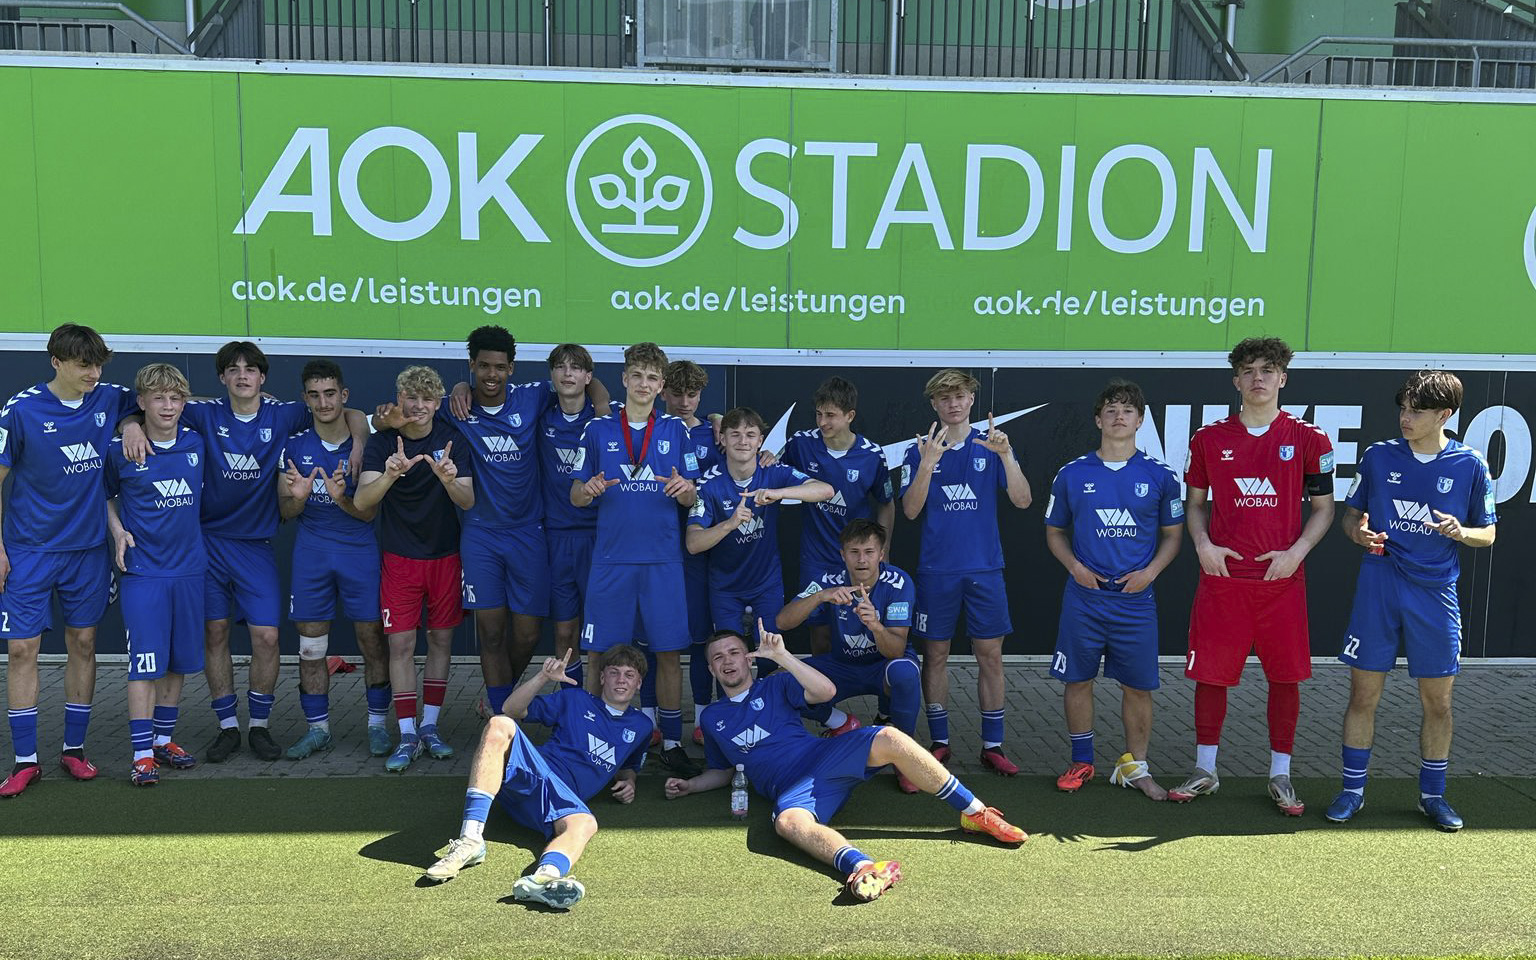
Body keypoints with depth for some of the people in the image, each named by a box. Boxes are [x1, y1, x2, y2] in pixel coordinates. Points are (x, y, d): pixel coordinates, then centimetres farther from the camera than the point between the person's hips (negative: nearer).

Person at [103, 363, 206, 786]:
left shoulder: (197, 444, 4)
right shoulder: (120, 451, -6)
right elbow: (105, 495, 9)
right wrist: (118, 531, -4)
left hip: (189, 568, 4)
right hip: (143, 570, -4)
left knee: (179, 661, 11)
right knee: (145, 663, -6)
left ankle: (164, 740, 24)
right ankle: (142, 754, 0)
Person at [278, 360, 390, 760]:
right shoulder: (294, 445, 2)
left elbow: (369, 513, -5)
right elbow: (285, 511, 4)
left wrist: (341, 497, -26)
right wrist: (297, 496, -19)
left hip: (360, 550, -2)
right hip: (311, 552, 2)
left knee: (372, 640, 0)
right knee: (310, 645, 5)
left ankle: (378, 724, 14)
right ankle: (317, 729, 17)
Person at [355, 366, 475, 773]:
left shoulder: (452, 440, -3)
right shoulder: (382, 441, -6)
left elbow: (468, 501, -11)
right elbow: (361, 501, -18)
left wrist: (449, 479, -32)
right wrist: (391, 474, -37)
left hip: (445, 555, 1)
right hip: (400, 556, -1)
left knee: (441, 639, 7)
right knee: (401, 643, -2)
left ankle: (430, 727, 19)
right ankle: (407, 736, 5)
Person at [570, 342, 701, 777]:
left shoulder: (675, 430, 8)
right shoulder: (598, 430, 7)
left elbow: (691, 499, 9)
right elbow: (576, 496, 8)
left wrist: (684, 489, -14)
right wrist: (589, 489, -15)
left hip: (662, 558, 1)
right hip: (611, 558, 0)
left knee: (668, 652, 1)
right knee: (600, 654, 1)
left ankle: (671, 742, 13)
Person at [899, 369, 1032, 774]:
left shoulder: (992, 445, 3)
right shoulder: (920, 451, 2)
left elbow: (1022, 500, -6)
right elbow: (910, 510, -7)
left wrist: (1006, 455, -21)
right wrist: (928, 464, -21)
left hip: (985, 568, 0)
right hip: (936, 569, 0)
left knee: (990, 656, 3)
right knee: (935, 655, 5)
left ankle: (992, 745, 12)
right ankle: (940, 742, 17)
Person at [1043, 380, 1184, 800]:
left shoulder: (1160, 476, 2)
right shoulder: (1071, 474, 3)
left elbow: (1172, 534, 9)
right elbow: (1055, 532, 11)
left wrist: (1150, 571, -7)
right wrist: (1074, 565, -6)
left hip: (1136, 599, 0)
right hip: (1083, 597, 0)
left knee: (1138, 687, 4)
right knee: (1077, 681, 6)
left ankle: (1135, 767, 19)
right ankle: (1081, 763, 22)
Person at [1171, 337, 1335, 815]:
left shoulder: (1308, 439, 2)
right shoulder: (1209, 438, 6)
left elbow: (1323, 507, 7)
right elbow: (1196, 501, 14)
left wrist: (1296, 551, -8)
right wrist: (1202, 543, -3)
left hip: (1282, 577, 0)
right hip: (1221, 576, 1)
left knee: (1285, 676, 6)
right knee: (1210, 674, 5)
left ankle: (1280, 776, 20)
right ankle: (1205, 771, 20)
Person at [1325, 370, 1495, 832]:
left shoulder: (1470, 465, 1)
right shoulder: (1379, 455, 3)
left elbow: (1488, 534, 8)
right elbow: (1350, 513, 12)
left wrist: (1461, 532, -14)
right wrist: (1358, 531, -10)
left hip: (1435, 593, 0)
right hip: (1378, 589, 0)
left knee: (1438, 702, 7)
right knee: (1363, 695, 3)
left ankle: (1432, 794, 24)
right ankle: (1352, 790, 15)